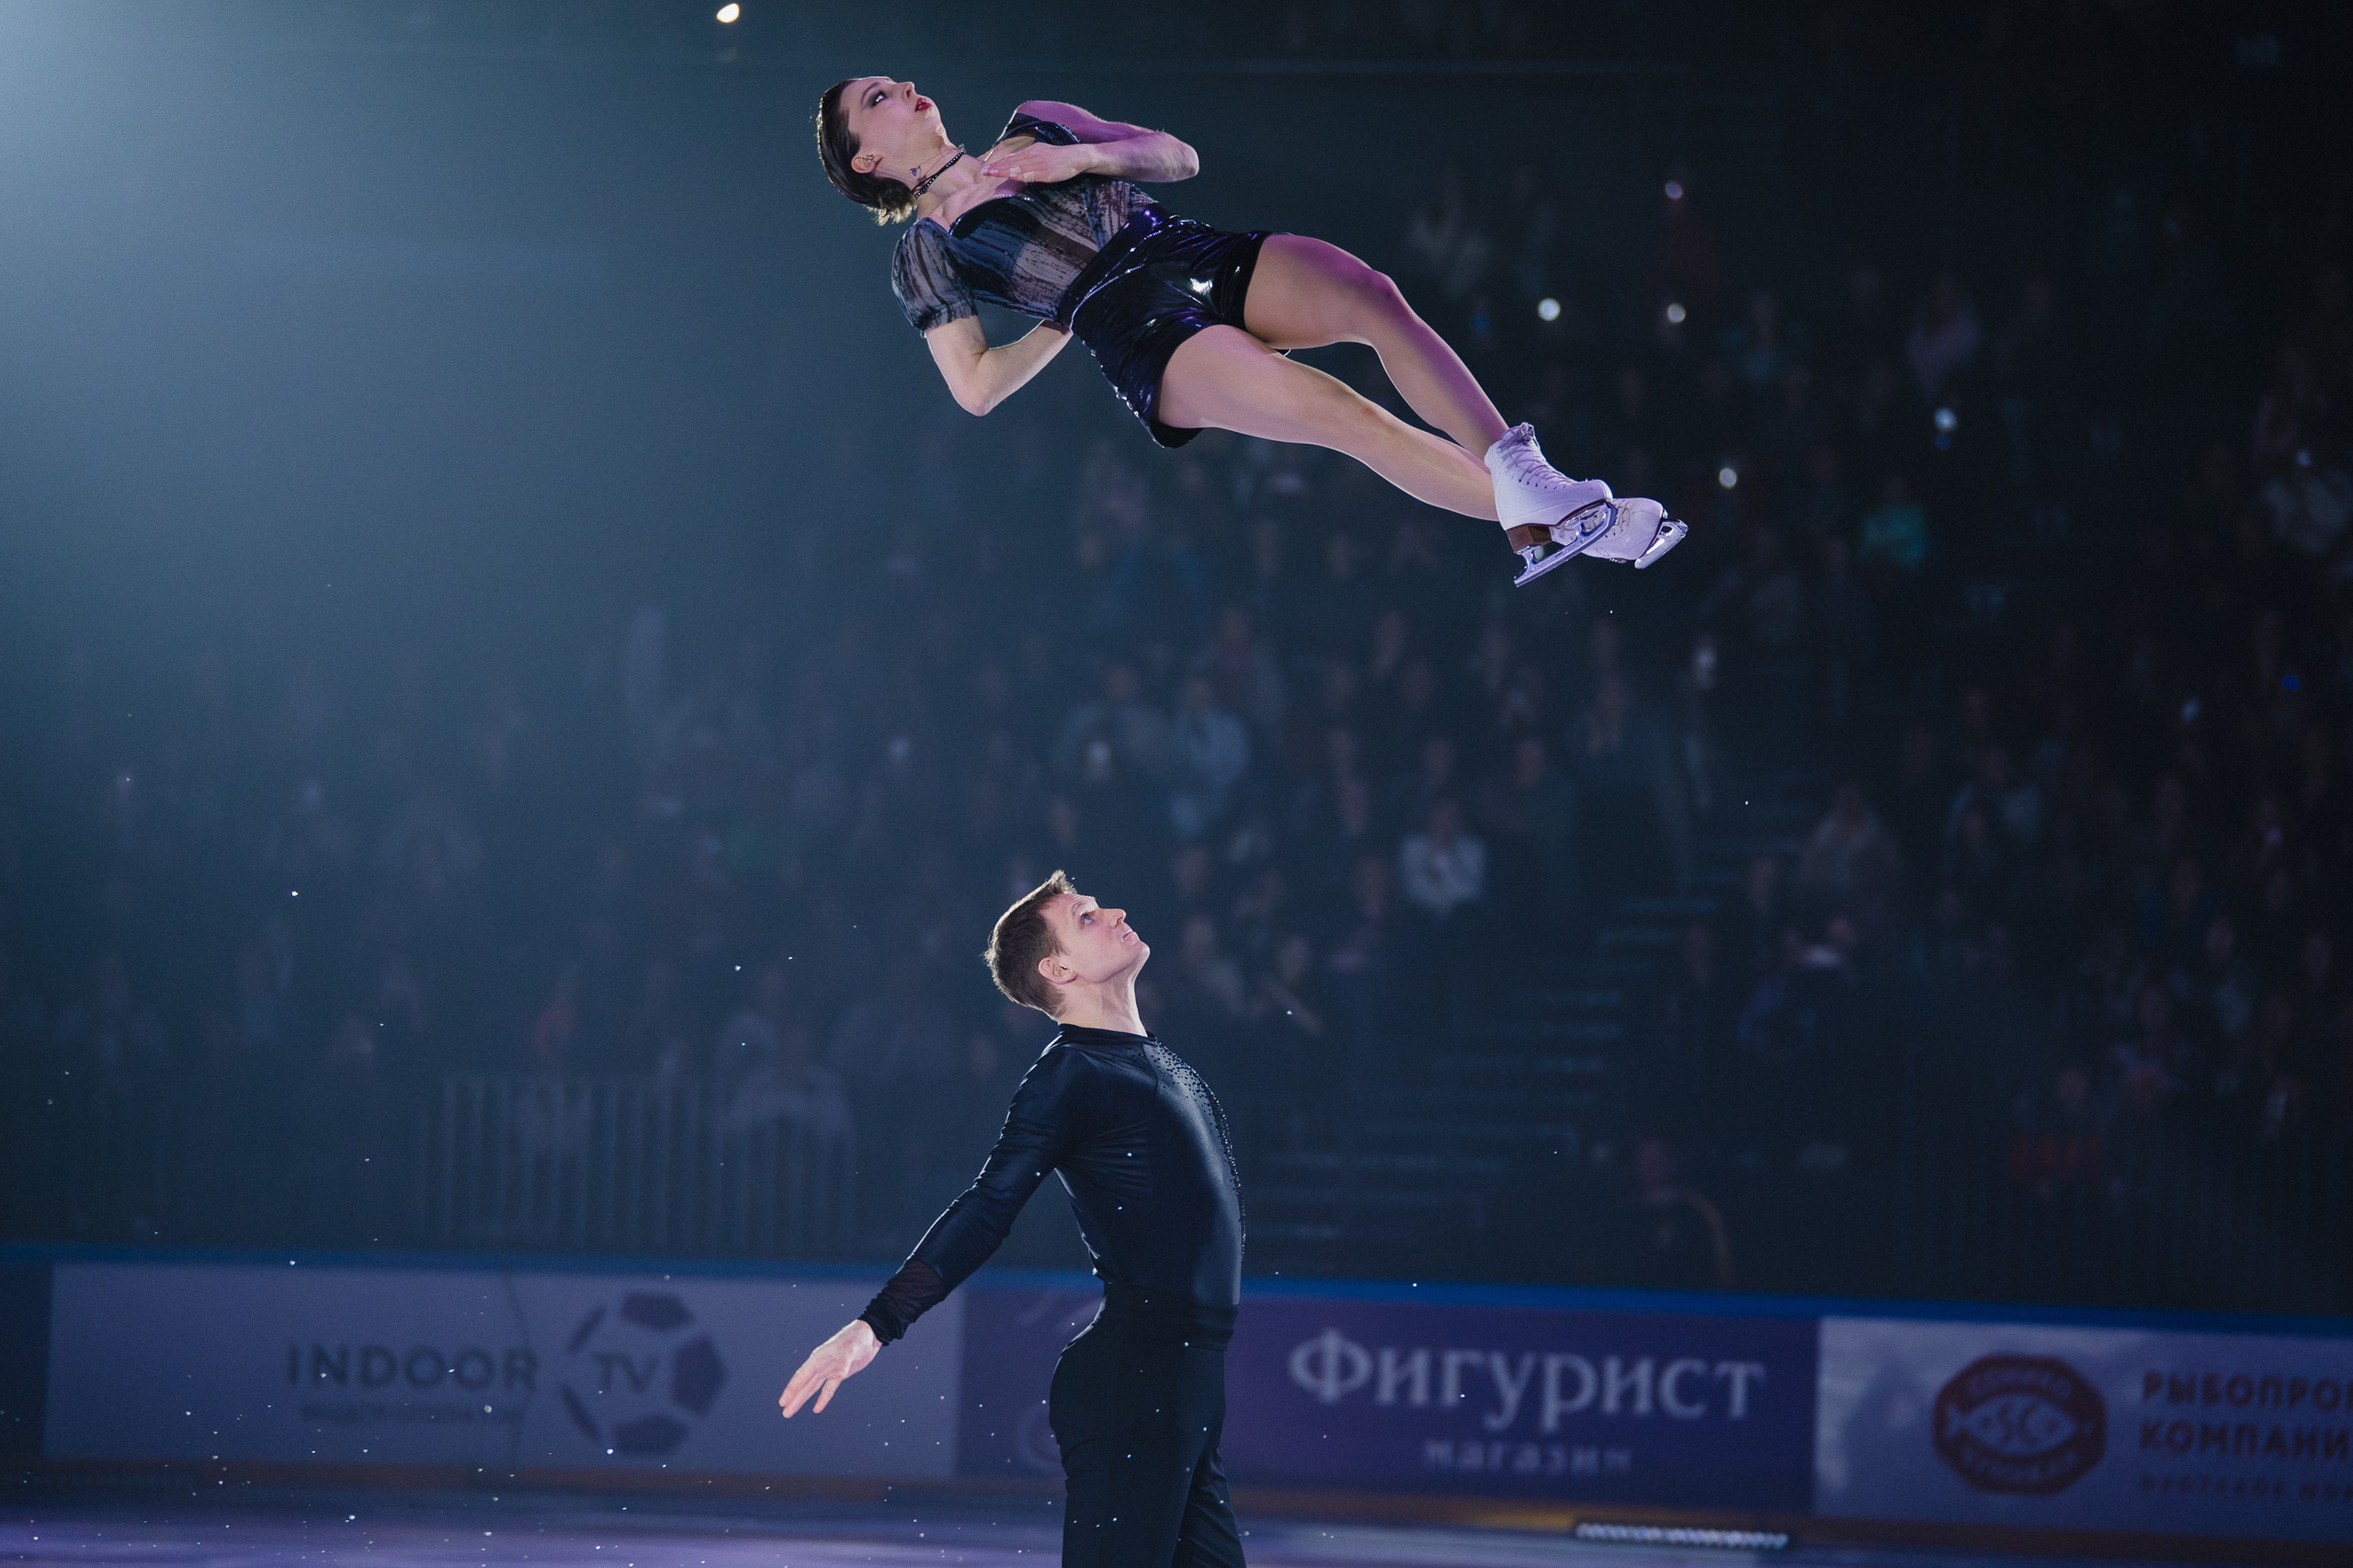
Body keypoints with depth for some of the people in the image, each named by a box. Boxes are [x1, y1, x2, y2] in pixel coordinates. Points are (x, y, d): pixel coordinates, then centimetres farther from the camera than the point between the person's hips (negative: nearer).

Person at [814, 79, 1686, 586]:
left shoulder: (1032, 129, 29)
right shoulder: (925, 252, 15)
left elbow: (1178, 157, 22)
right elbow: (975, 388, 10)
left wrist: (1083, 157, 4)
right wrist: (1069, 315, 11)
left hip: (1203, 257, 5)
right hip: (1140, 336, -5)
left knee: (1372, 297, -29)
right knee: (1344, 413, -29)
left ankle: (1527, 485, -40)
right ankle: (1555, 517, -37)